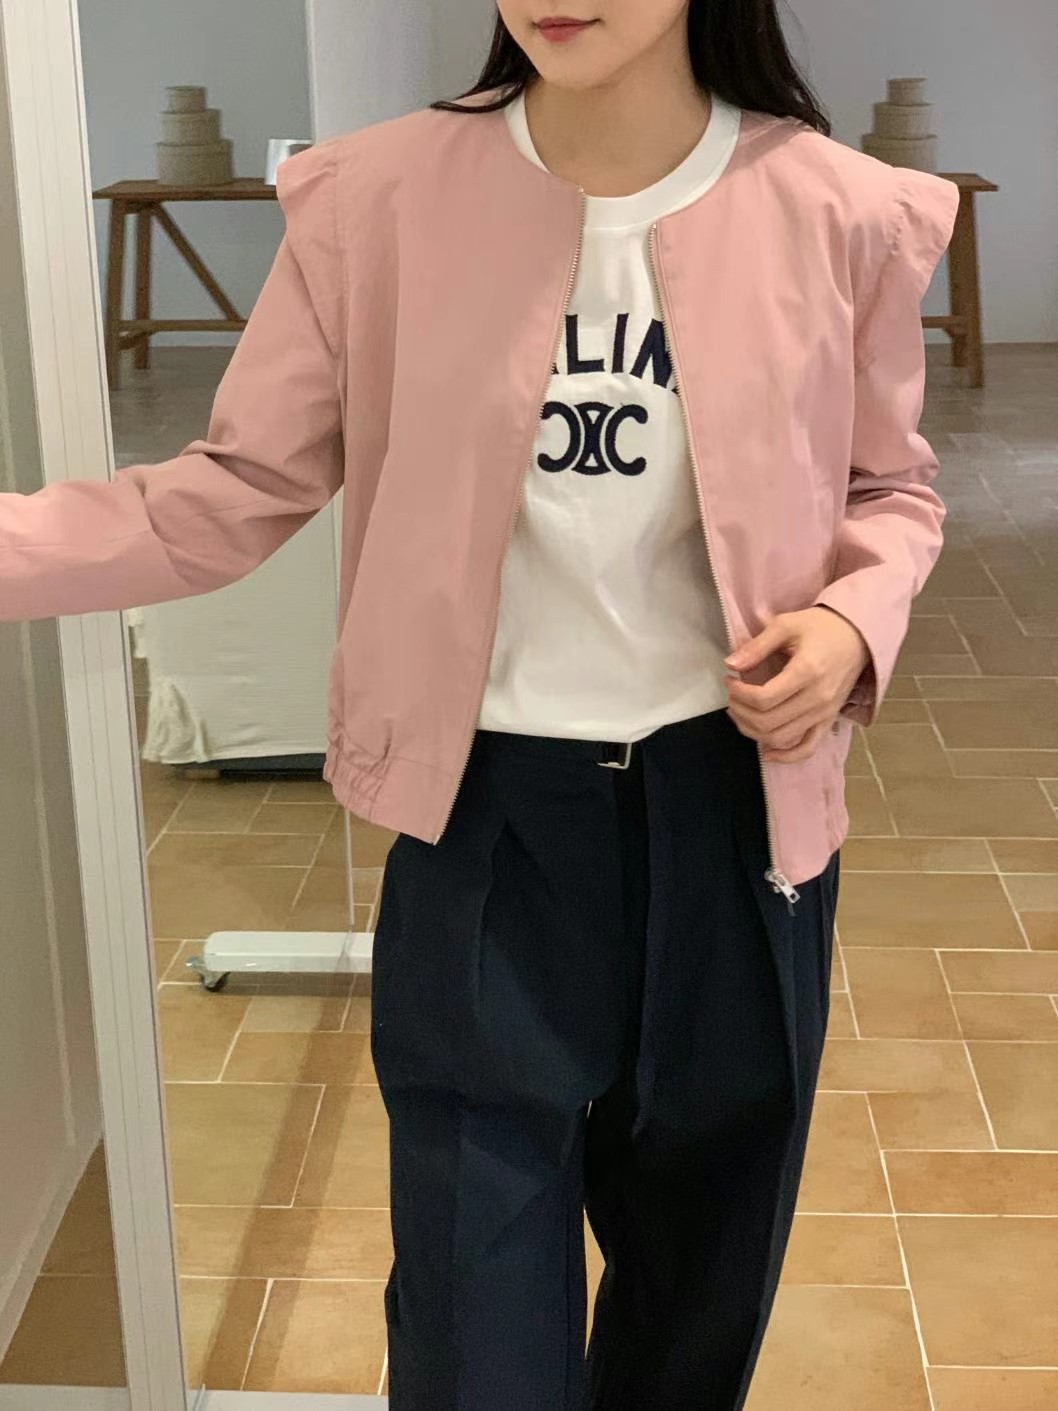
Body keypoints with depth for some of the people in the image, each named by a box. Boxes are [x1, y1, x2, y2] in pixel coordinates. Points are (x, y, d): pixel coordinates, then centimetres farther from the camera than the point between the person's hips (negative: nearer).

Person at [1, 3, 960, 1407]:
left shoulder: (836, 213, -8)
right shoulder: (376, 198, -9)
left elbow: (891, 490, 7)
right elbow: (233, 494, -5)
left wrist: (855, 622, -14)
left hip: (733, 807, 2)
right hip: (485, 814, -1)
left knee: (703, 1258, 23)